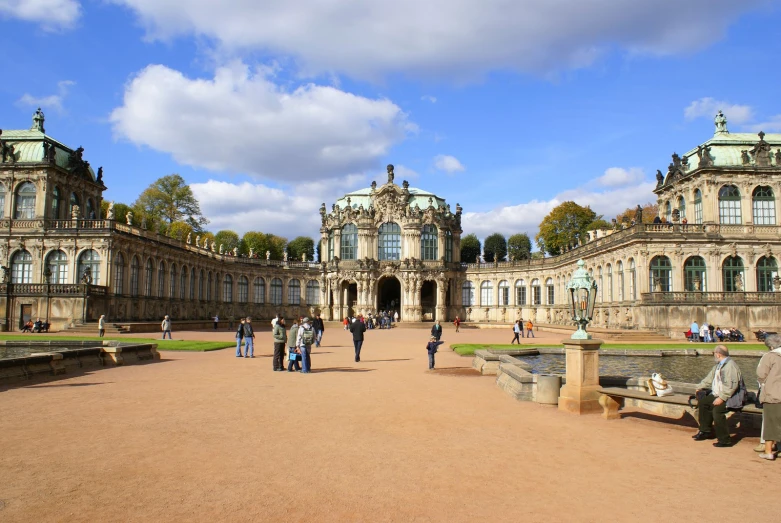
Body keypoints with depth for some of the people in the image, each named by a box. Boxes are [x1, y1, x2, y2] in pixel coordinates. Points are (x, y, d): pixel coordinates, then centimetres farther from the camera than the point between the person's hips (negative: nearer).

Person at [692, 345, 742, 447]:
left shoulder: (730, 366, -20)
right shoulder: (718, 365, 14)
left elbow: (731, 386, -28)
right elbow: (710, 378, 26)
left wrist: (722, 398, -30)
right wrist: (700, 387, 20)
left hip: (728, 397, -11)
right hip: (717, 395, 11)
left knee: (717, 409, -30)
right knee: (702, 401, 14)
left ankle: (724, 440, -19)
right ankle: (705, 431, 25)